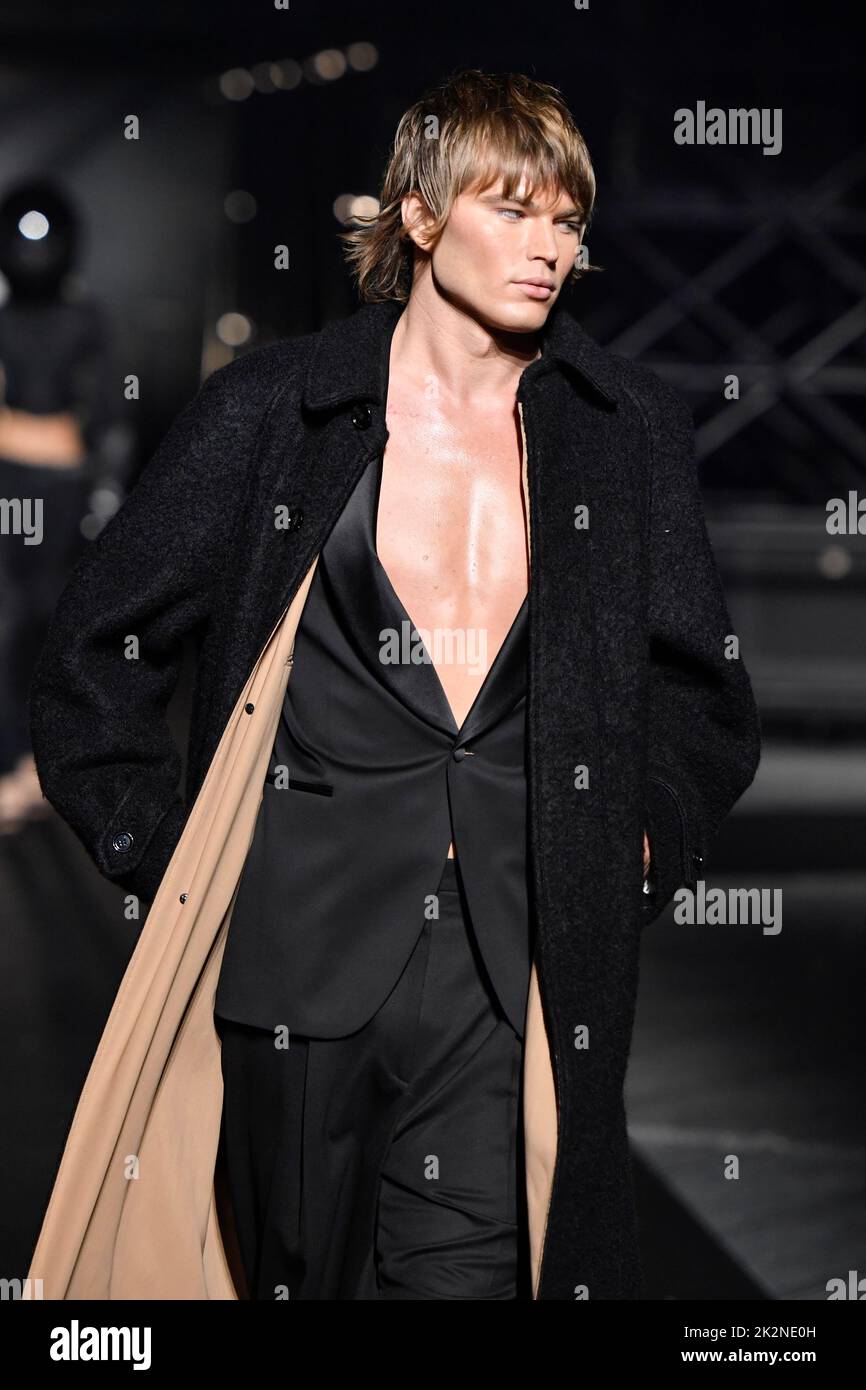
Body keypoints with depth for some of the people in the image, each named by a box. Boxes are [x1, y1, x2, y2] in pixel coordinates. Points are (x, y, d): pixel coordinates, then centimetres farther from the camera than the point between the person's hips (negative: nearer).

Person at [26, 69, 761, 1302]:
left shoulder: (631, 430, 9)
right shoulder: (273, 409, 4)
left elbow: (707, 697, 18)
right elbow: (98, 653, 8)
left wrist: (642, 849, 6)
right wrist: (161, 856, 3)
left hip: (525, 955, 0)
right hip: (306, 941, 0)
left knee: (468, 1264, -10)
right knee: (304, 1266, 12)